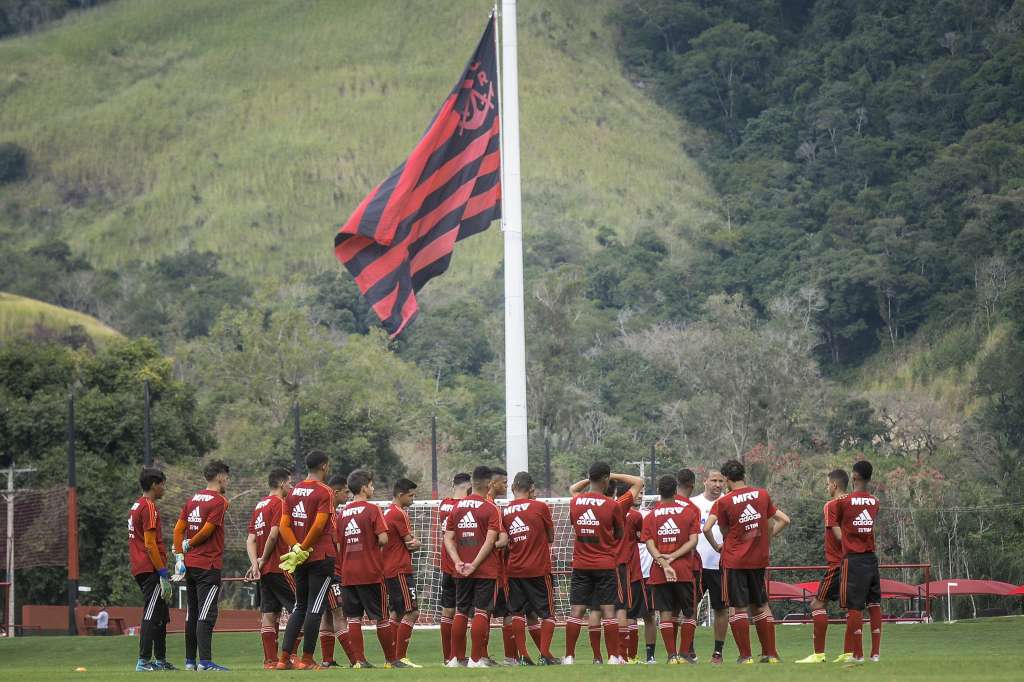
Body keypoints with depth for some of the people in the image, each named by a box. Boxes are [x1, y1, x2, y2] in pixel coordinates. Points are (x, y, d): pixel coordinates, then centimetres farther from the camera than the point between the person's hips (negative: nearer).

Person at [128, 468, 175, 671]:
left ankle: (160, 660, 17)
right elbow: (150, 544, -18)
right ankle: (144, 661, -13)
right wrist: (163, 574, -18)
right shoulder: (149, 507, -11)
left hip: (140, 569, 10)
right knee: (152, 616, -10)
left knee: (161, 616, 14)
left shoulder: (135, 507, 19)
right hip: (151, 569, -10)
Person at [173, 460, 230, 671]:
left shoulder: (193, 499, 13)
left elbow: (178, 529, 10)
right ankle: (205, 662, -14)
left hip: (190, 565, 8)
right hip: (209, 565, -8)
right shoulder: (219, 501, -9)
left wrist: (179, 555, 9)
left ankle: (190, 660, 17)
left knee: (193, 613, 13)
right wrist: (189, 545, 2)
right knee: (207, 614, -9)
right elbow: (206, 531, -14)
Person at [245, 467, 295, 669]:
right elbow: (274, 534, -17)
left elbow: (250, 540, 11)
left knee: (269, 614, 5)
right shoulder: (279, 503, -7)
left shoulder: (258, 506, 18)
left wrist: (255, 563, 1)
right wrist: (263, 560, -6)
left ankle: (270, 660, 3)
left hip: (264, 569, 8)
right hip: (279, 567, -8)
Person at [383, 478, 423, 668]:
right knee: (411, 612, -10)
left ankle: (392, 657, 15)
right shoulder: (400, 514, -13)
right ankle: (401, 657, -13)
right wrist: (415, 543, 9)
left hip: (389, 571, 10)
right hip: (400, 571, -10)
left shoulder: (388, 513, 17)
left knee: (397, 613, 15)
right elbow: (411, 544, -13)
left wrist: (412, 542, -4)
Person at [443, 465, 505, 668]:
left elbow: (448, 538, 3)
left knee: (461, 613, 12)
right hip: (486, 569, -5)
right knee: (481, 613, -2)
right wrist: (474, 565, -13)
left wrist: (458, 562, -4)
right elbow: (490, 540, -14)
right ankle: (476, 658, -4)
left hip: (462, 572, 5)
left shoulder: (457, 507, 8)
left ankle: (456, 658, 14)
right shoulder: (491, 509, -7)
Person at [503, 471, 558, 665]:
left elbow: (504, 542, 7)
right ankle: (545, 654, -3)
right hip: (539, 569, -3)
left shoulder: (504, 512, 1)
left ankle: (522, 654, 4)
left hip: (514, 570, 3)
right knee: (547, 612, 6)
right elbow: (551, 538, 5)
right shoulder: (541, 507, -7)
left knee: (518, 613, 10)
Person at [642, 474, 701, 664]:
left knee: (666, 614, 3)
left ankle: (671, 655, -1)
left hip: (659, 571, 1)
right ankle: (684, 654, 5)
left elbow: (650, 544, -6)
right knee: (688, 613, 10)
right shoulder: (690, 510, 2)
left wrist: (664, 563, -13)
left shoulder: (651, 515, 4)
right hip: (684, 570, -1)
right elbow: (693, 541, -7)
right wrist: (673, 557, -8)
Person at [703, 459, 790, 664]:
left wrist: (717, 546, 4)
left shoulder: (723, 502, -8)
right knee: (761, 606, 13)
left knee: (739, 608, 1)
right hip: (759, 560, 4)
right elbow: (784, 520, 10)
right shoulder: (763, 495, 4)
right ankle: (771, 654, 13)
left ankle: (745, 655, -2)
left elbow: (707, 529, -12)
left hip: (734, 561, -4)